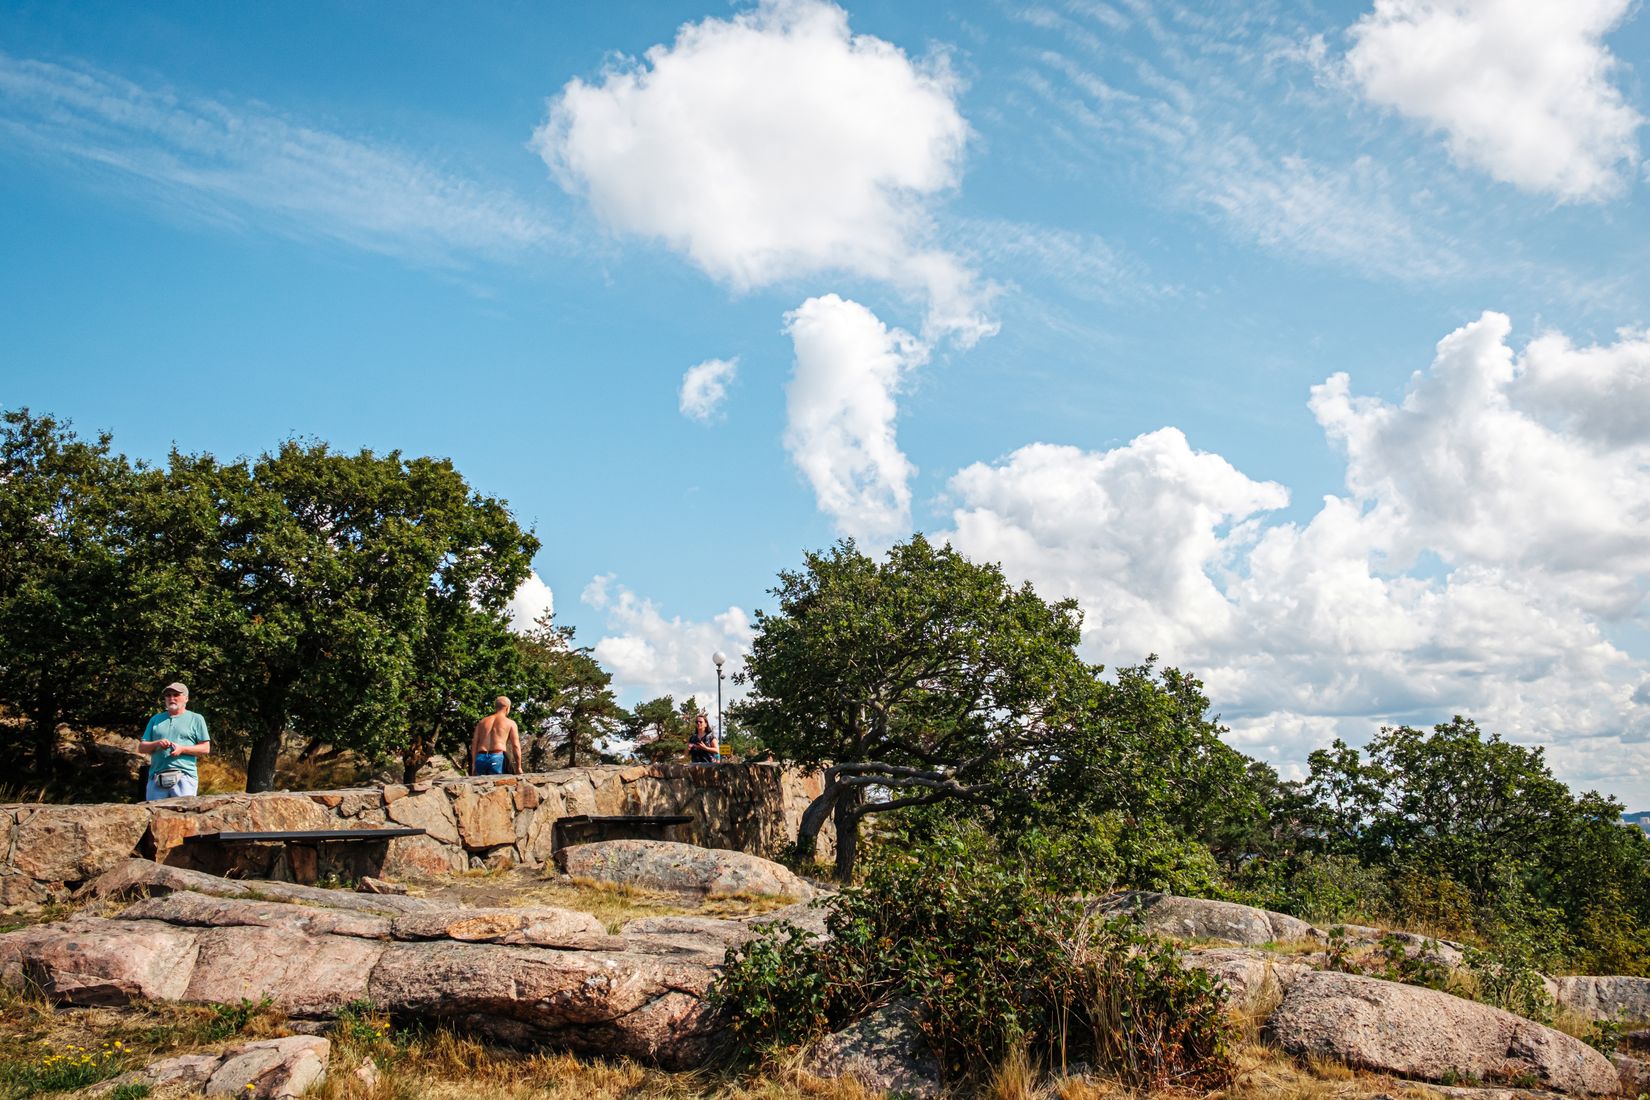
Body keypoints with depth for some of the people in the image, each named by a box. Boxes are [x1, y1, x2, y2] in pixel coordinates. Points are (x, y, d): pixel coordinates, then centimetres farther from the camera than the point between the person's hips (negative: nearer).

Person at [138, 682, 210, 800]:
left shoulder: (196, 719, 10)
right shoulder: (156, 719, 22)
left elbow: (205, 748, 4)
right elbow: (141, 747, 17)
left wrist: (182, 749, -10)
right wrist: (157, 744, -4)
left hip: (184, 776, -4)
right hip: (156, 778, 4)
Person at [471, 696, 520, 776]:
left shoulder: (482, 722, 21)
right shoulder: (510, 723, 10)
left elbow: (474, 744, 15)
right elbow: (516, 746, 3)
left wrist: (473, 765, 17)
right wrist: (518, 767, 6)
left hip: (480, 758, 4)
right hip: (498, 757, -4)